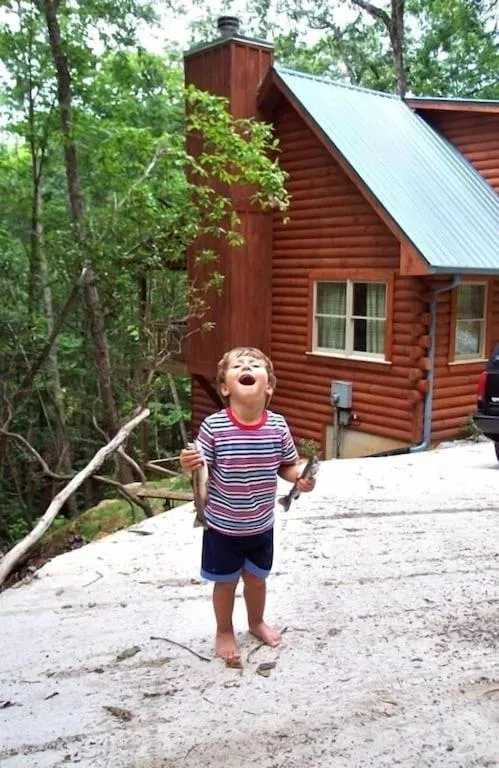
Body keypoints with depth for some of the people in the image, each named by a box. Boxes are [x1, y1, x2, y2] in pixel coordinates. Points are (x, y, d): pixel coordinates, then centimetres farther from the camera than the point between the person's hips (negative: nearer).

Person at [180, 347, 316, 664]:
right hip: (223, 526, -2)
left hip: (261, 525, 3)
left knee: (256, 577, 24)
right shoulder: (213, 426, -22)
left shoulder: (277, 426, -13)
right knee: (226, 582, 17)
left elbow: (289, 465, 0)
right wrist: (190, 466, -36)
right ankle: (225, 632, 43)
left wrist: (301, 478, -20)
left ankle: (257, 622, 52)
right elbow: (202, 470, -14)